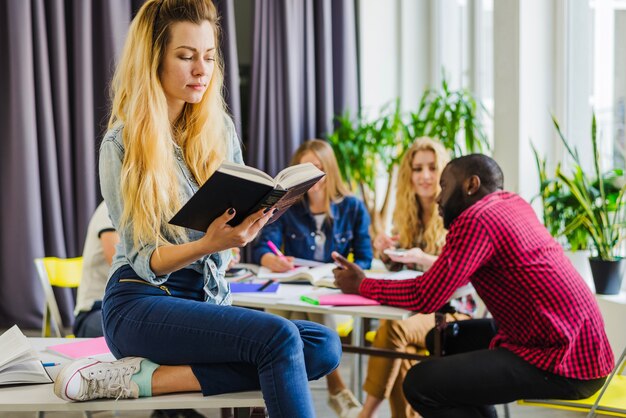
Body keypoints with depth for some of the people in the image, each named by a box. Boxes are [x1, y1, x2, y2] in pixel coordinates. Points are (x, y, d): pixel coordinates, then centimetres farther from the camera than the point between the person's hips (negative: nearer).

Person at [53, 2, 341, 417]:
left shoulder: (220, 129, 9)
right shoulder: (122, 143, -5)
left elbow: (241, 216, 14)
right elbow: (144, 260, -8)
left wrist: (256, 215, -11)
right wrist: (208, 244, -27)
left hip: (209, 300, 6)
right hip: (142, 304, -6)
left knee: (324, 347, -22)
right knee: (278, 336, -31)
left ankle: (147, 378, -24)